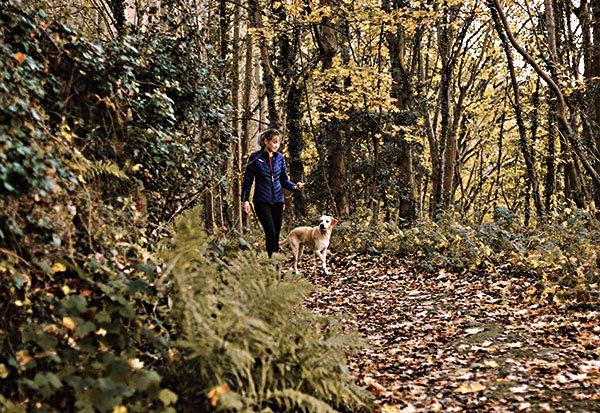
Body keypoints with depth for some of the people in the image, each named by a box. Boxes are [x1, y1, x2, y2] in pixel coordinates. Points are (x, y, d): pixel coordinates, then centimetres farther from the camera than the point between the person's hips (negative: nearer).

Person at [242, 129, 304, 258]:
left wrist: (295, 186, -9)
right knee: (271, 232, -16)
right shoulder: (255, 157, -3)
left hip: (277, 201, 4)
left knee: (276, 235, 6)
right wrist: (245, 200, -8)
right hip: (261, 201, -4)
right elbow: (248, 179, -1)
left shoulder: (279, 157, 7)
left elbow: (284, 180, 10)